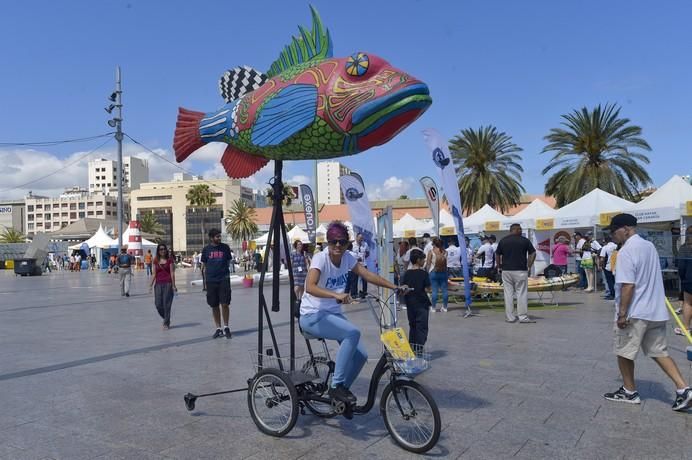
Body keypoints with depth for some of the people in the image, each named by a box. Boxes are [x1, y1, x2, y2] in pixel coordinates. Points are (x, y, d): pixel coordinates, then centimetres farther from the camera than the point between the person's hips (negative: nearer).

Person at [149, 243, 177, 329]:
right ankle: (166, 319, 26)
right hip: (158, 284, 3)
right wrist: (151, 285, 6)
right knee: (158, 304, 0)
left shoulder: (169, 260, 0)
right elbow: (154, 274, 12)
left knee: (167, 304, -4)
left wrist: (173, 285, -8)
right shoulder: (156, 261, 9)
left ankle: (166, 324, 6)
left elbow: (172, 273, -4)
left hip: (168, 284, -3)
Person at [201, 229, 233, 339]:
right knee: (214, 306, 6)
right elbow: (204, 266, 9)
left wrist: (226, 274, 5)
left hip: (224, 279, -1)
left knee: (225, 304, -6)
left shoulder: (225, 247, 4)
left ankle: (226, 327, 11)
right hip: (211, 280, 1)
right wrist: (206, 280, 5)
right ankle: (218, 329, 17)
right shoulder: (206, 249, 4)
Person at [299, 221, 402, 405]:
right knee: (353, 333, -29)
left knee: (361, 356, -3)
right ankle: (336, 386, -16)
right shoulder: (320, 258, -19)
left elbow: (368, 275, 0)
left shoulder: (346, 257, 0)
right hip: (313, 316, -7)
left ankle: (341, 390, 22)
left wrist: (395, 287, -9)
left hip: (333, 314, 7)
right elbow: (310, 287, -35)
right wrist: (336, 295, -48)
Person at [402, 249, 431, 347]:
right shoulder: (424, 273, -11)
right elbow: (427, 289, -12)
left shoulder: (407, 273, 1)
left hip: (410, 303, 5)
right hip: (422, 303, -5)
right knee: (422, 327, 1)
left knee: (412, 326, 16)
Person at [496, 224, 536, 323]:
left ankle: (509, 317, 7)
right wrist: (529, 266, 5)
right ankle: (523, 317, 3)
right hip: (520, 270, -2)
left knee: (508, 294, 5)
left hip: (506, 270, 2)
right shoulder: (524, 240, 0)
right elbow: (533, 253, -2)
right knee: (522, 294, 2)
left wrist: (499, 267, 14)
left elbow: (498, 255, 6)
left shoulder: (503, 241, 5)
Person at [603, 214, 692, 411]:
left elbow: (628, 285, -23)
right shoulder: (650, 246, 11)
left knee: (624, 352, 8)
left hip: (634, 313, -8)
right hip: (656, 311, 8)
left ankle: (629, 392, 19)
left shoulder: (626, 251, -18)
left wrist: (622, 313, -19)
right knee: (659, 352, 14)